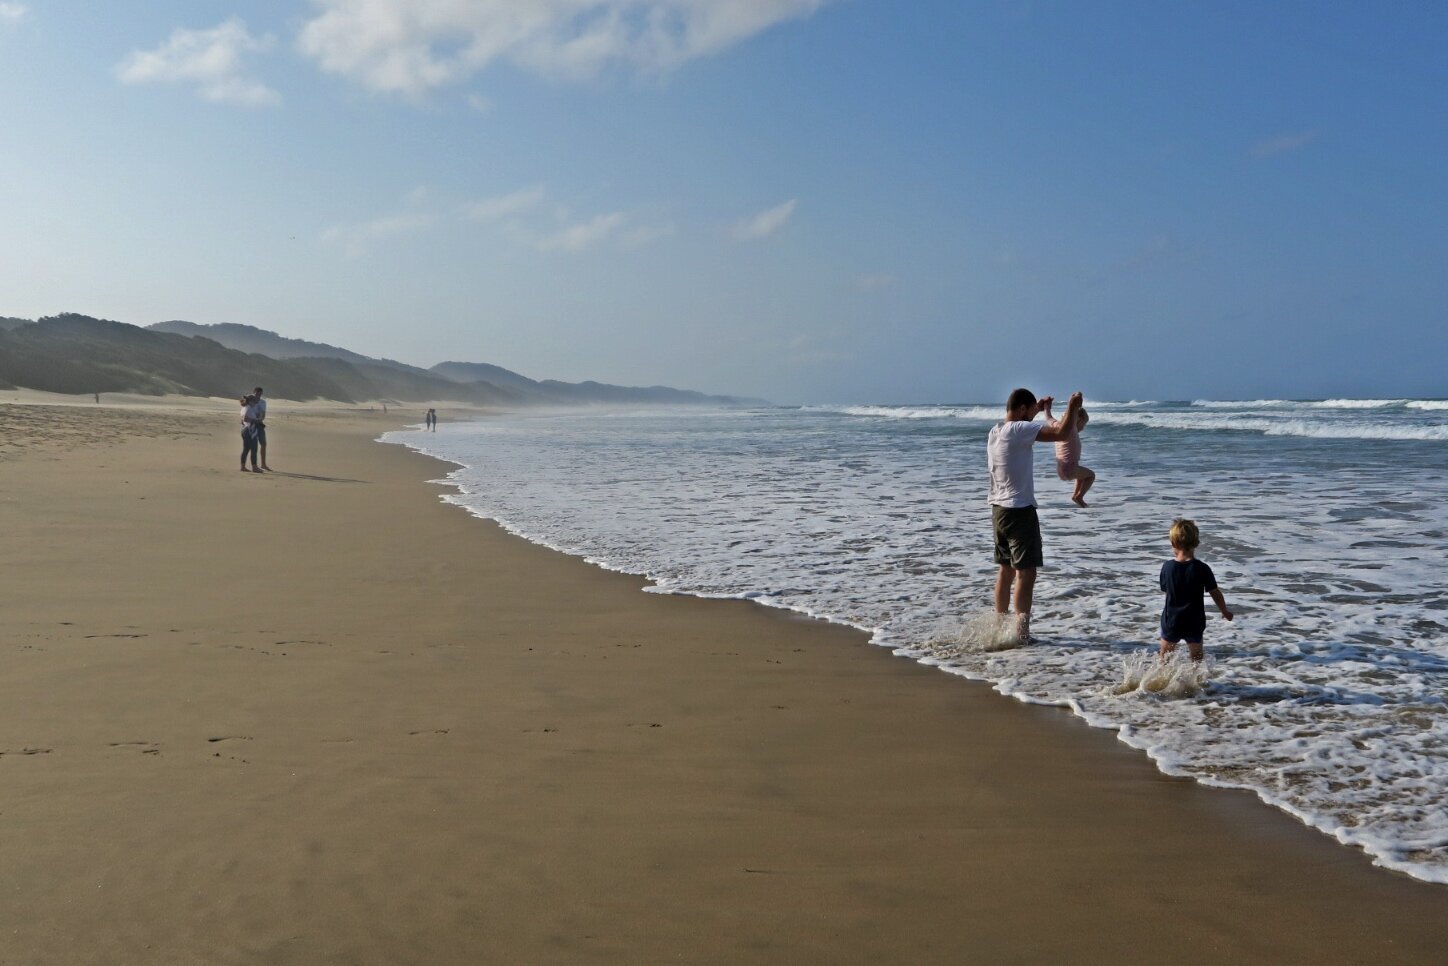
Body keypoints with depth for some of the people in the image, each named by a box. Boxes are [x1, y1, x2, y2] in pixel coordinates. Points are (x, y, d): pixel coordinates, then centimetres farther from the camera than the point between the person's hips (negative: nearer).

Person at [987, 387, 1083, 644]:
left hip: (999, 509, 9)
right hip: (1019, 510, -9)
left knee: (1005, 569, 18)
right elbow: (1060, 433, -23)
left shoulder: (996, 431, 10)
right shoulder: (1018, 430, -17)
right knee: (1026, 572, -6)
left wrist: (1038, 409, 35)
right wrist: (1073, 407, -9)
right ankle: (1021, 633, -8)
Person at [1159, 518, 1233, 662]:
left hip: (1171, 621, 1)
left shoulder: (1167, 567, -11)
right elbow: (1215, 593, -4)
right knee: (1197, 659, 17)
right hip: (1194, 623, 0)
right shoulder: (1202, 569, -14)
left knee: (1164, 658, 17)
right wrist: (1225, 612, 11)